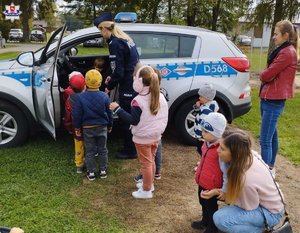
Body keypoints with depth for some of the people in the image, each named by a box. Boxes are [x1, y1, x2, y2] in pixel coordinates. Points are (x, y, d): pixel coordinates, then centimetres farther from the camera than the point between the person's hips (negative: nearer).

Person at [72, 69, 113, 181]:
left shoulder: (81, 97, -14)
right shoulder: (104, 96, -10)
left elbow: (77, 114, -8)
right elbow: (109, 113, 0)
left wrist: (77, 127, 5)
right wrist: (110, 125, 14)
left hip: (87, 128, -1)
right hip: (102, 127, 1)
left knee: (89, 151, 11)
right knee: (102, 150, 14)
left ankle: (91, 173, 17)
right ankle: (103, 171, 23)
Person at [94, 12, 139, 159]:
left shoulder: (115, 43, -17)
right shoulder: (125, 39, 12)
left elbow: (118, 71, -20)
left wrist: (109, 87, -5)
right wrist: (113, 77, 15)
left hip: (128, 87, -9)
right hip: (134, 83, 9)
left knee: (125, 120, 4)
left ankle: (130, 151, 17)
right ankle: (131, 147, 32)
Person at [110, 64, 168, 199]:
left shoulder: (139, 100, -24)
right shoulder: (160, 97, -2)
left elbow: (133, 120, -24)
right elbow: (163, 117, 6)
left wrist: (117, 109, -21)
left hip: (142, 138, -7)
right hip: (156, 136, 7)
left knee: (145, 163, 5)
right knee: (151, 161, 22)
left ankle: (146, 191, 17)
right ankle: (149, 184, 38)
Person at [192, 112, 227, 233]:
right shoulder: (207, 143, -2)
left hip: (212, 187, -8)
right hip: (202, 182, 8)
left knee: (211, 207, 15)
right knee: (203, 204, 29)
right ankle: (205, 221, 52)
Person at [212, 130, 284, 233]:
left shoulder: (247, 179, -38)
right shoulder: (248, 154, -19)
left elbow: (249, 207, -20)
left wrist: (226, 197, -8)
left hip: (270, 213, -8)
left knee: (219, 219, -21)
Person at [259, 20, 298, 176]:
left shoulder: (287, 53, -17)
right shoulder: (283, 51, 16)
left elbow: (267, 75, -17)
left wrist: (262, 75, 2)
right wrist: (265, 76, -3)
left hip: (273, 101, -10)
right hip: (269, 99, 10)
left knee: (265, 140, -9)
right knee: (272, 136, 18)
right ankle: (270, 168, 30)